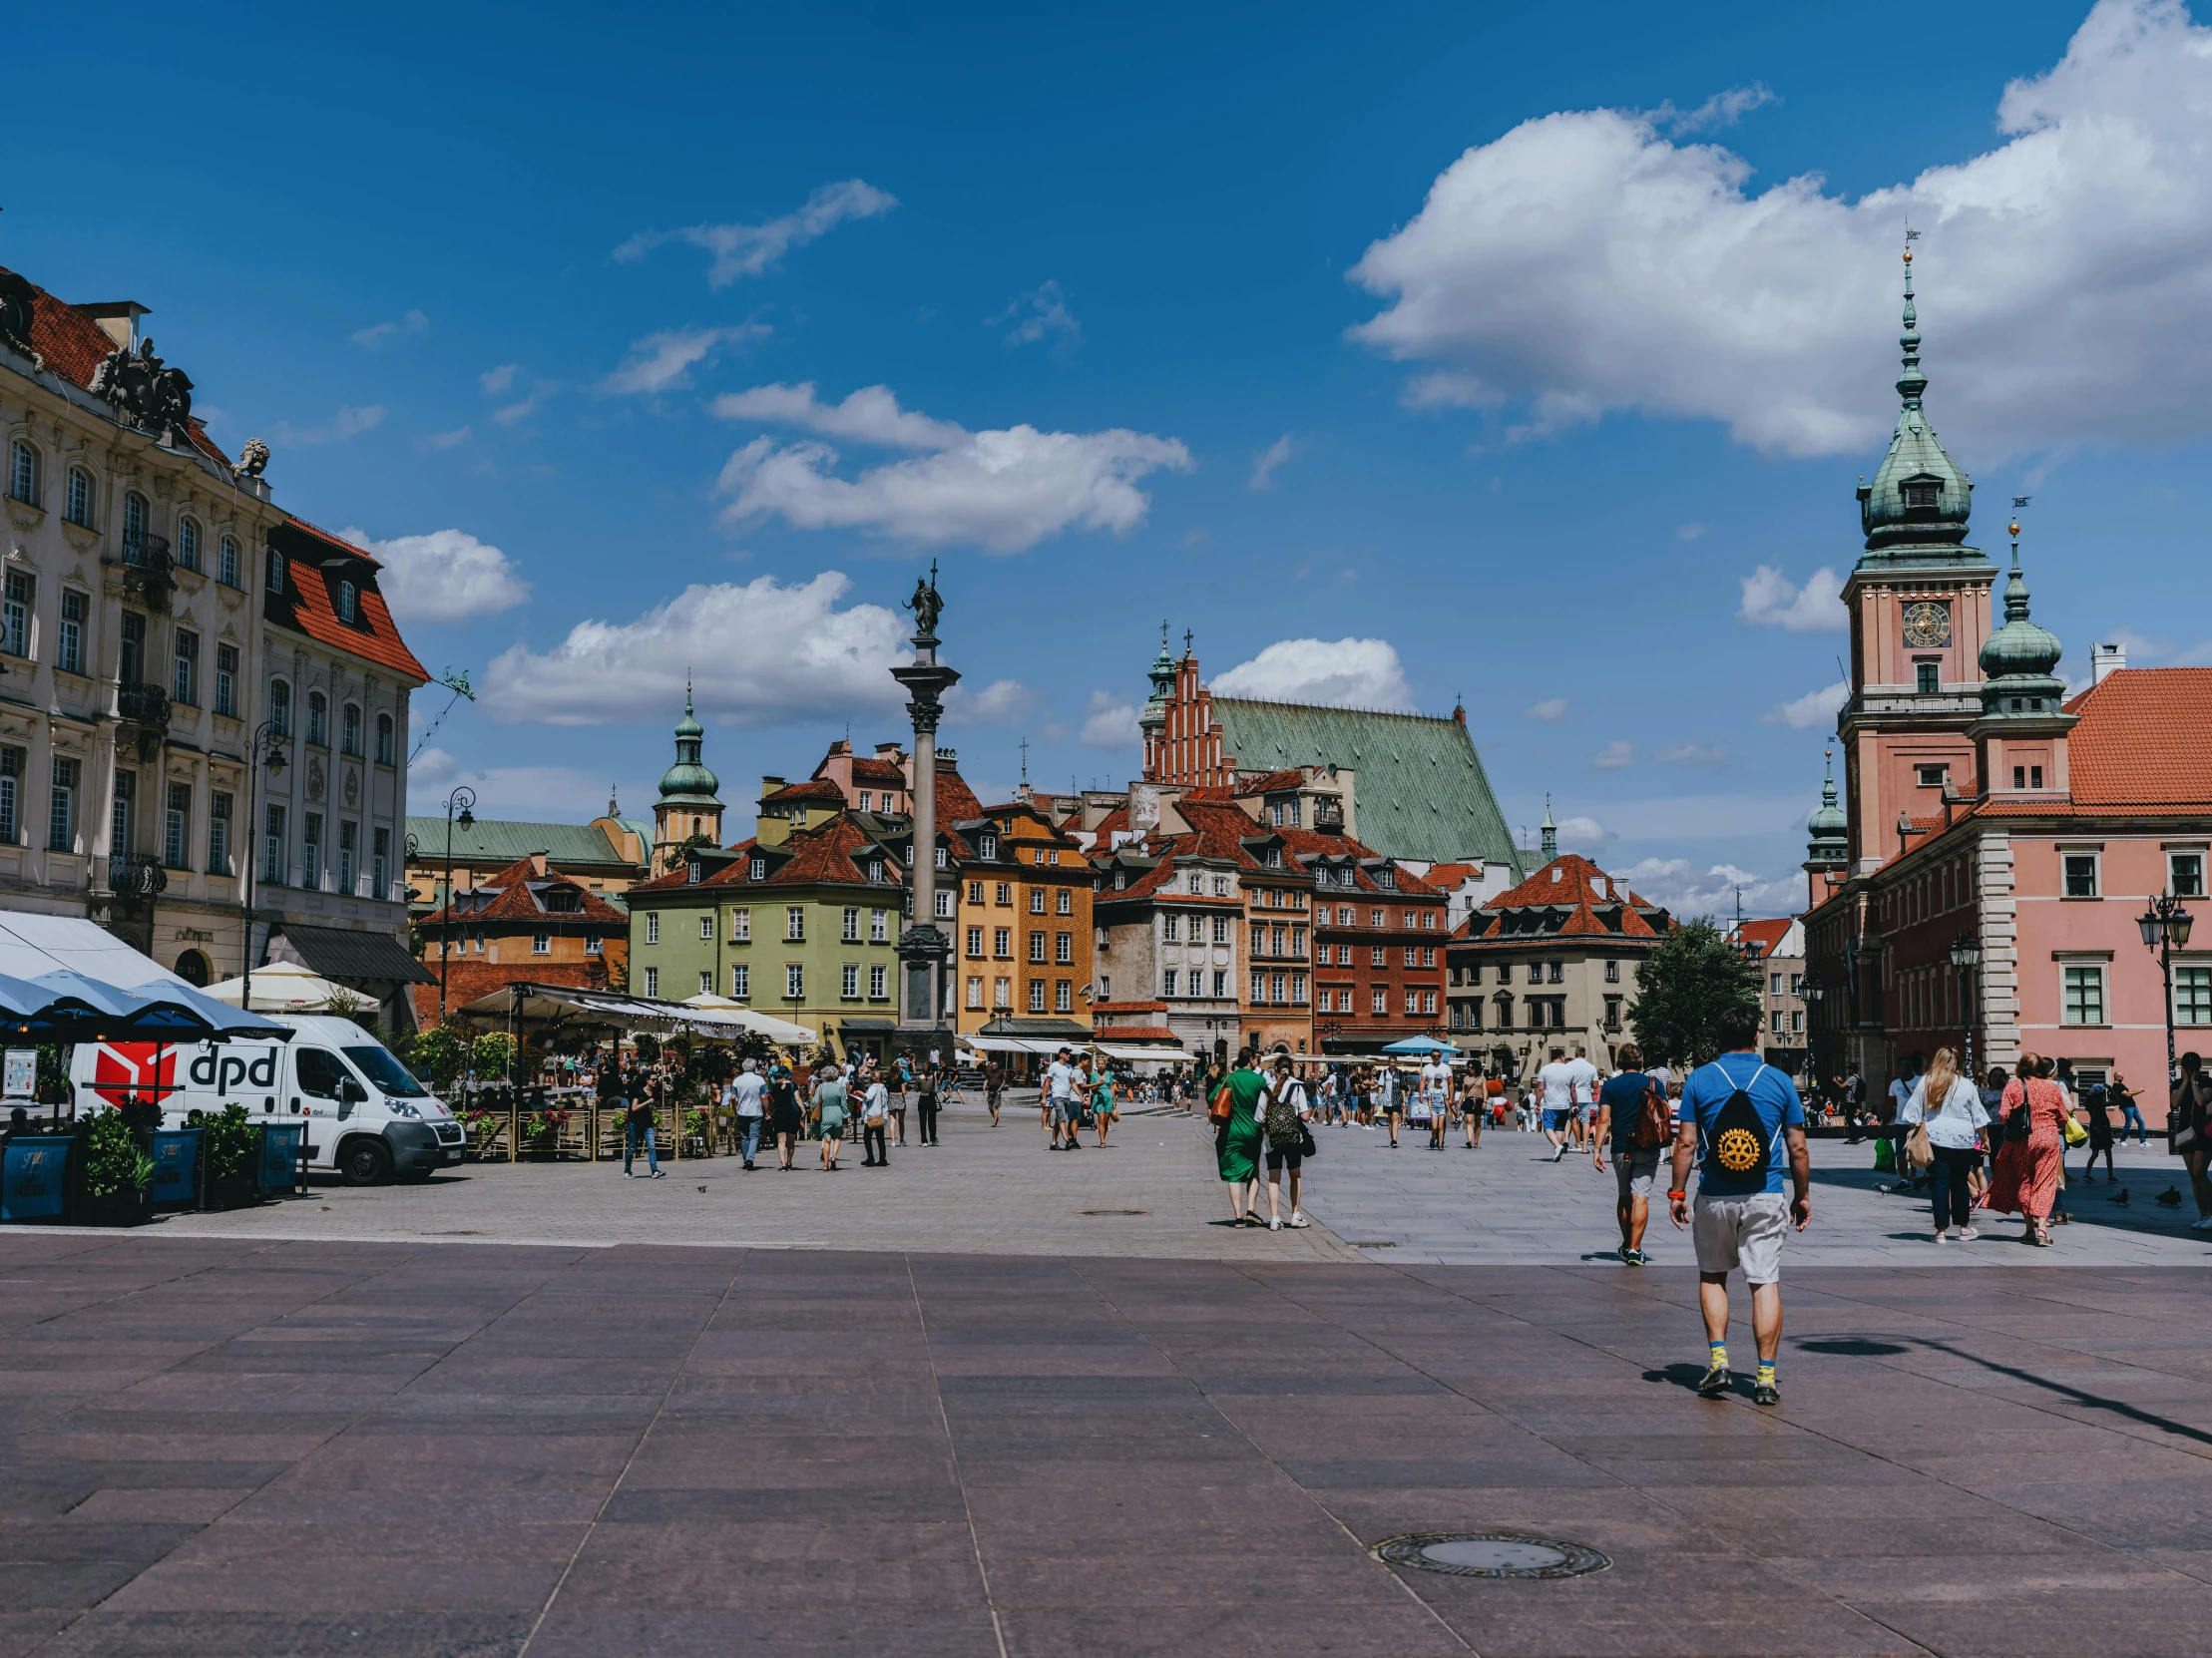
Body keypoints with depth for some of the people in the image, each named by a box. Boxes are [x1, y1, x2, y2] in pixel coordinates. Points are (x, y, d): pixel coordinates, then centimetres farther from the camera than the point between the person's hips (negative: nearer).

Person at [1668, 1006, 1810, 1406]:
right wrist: (1803, 1196, 13)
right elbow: (1797, 1148, 3)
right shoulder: (1780, 1081, 2)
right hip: (1766, 1198, 0)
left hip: (1714, 1198, 0)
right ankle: (1766, 1378, 1)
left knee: (1712, 1276, 17)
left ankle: (1718, 1360, 7)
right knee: (1765, 1283, 2)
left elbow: (1686, 1143, -3)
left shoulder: (1699, 1080, -1)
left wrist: (1677, 1192, 5)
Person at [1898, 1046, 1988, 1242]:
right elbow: (1978, 1116, 7)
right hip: (1963, 1140, 0)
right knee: (1960, 1183, 11)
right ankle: (1963, 1229, 19)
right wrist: (1983, 1138, 16)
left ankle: (1941, 1231, -3)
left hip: (1936, 1139, 0)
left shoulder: (1924, 1083, 1)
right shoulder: (1967, 1085, 1)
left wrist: (1912, 1131, 14)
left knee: (1941, 1184, 1)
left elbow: (1914, 1115, 4)